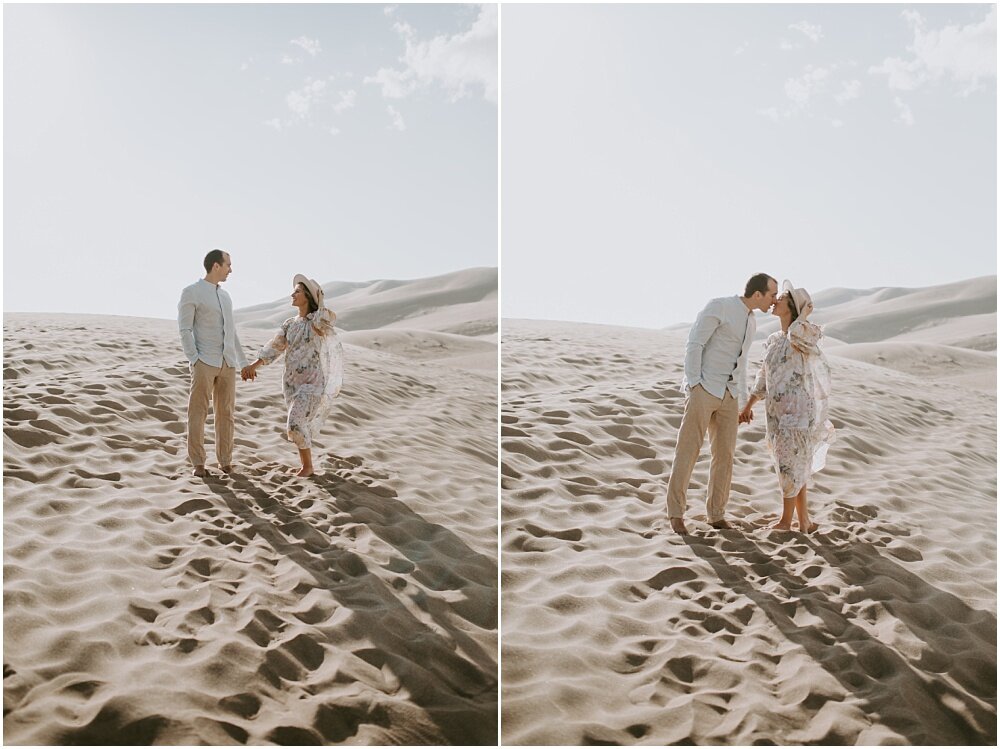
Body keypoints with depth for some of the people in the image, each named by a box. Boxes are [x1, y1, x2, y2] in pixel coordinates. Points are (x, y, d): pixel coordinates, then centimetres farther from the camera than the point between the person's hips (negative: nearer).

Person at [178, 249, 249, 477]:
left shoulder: (225, 296, 18)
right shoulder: (191, 293, -3)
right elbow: (185, 329, -8)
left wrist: (244, 362, 18)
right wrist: (194, 360, -16)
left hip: (227, 363, 6)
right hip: (205, 362, -6)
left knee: (226, 413, 6)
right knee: (198, 413, -3)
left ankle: (225, 460, 13)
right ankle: (198, 463, 3)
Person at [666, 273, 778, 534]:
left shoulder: (751, 323, 16)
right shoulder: (718, 306, -11)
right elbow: (694, 344, -14)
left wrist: (744, 402, 20)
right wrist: (693, 386, -19)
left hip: (727, 395, 7)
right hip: (703, 389, -7)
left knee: (725, 454, 4)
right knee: (688, 451, -7)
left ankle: (716, 514, 14)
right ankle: (676, 512, 2)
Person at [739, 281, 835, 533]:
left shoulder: (807, 334, -8)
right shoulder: (772, 340, 13)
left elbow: (796, 336, -34)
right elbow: (764, 378, 18)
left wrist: (804, 313, -14)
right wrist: (748, 406, 13)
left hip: (798, 410, -7)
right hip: (776, 412, 7)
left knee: (791, 467, 1)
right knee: (795, 467, 12)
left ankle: (785, 521, 13)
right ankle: (804, 522, 21)